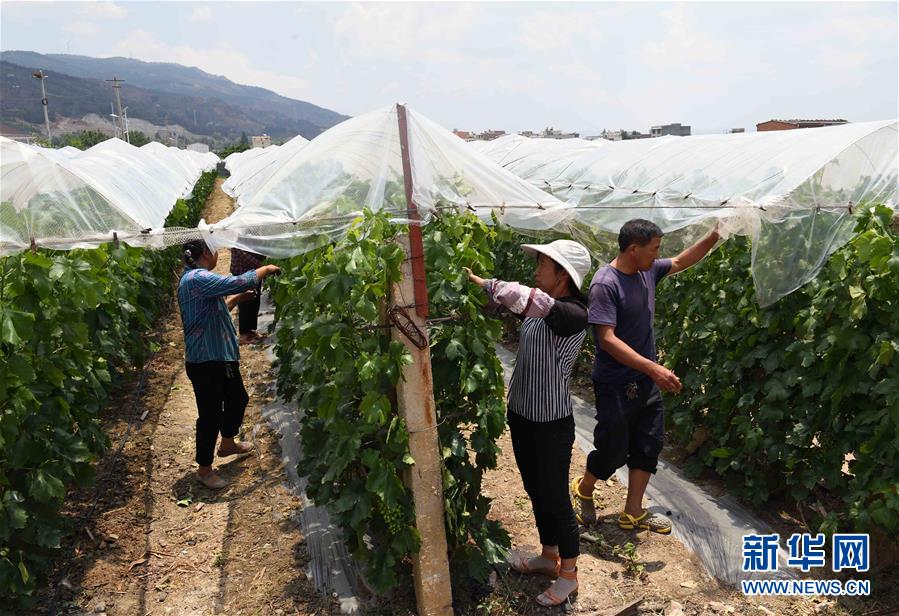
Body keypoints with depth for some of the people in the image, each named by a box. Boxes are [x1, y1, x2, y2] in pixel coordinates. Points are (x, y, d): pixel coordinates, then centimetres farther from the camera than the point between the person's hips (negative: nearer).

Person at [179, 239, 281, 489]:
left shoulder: (197, 278, 13)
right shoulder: (197, 278, -22)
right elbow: (239, 282, -29)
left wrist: (236, 298, 17)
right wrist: (266, 269, -14)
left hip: (221, 357, 11)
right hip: (205, 362, -11)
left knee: (238, 398, 25)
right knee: (210, 414, 2)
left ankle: (228, 443, 48)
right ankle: (204, 470, 19)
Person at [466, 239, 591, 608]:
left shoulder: (574, 315, -23)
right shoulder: (538, 309, 2)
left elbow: (529, 299, -40)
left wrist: (485, 284, -32)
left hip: (552, 424, -8)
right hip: (521, 415, 8)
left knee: (555, 499, 8)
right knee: (536, 492, 22)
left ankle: (568, 576, 29)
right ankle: (549, 557, 43)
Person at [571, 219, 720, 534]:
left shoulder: (648, 270, 2)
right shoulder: (605, 284, -23)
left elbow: (680, 262, 20)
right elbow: (607, 339, -28)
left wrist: (714, 236, 8)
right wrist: (654, 368, -33)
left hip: (646, 382, 8)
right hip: (616, 386, -8)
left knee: (649, 444, 12)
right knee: (614, 450, 5)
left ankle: (633, 513, 27)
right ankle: (583, 490, 34)